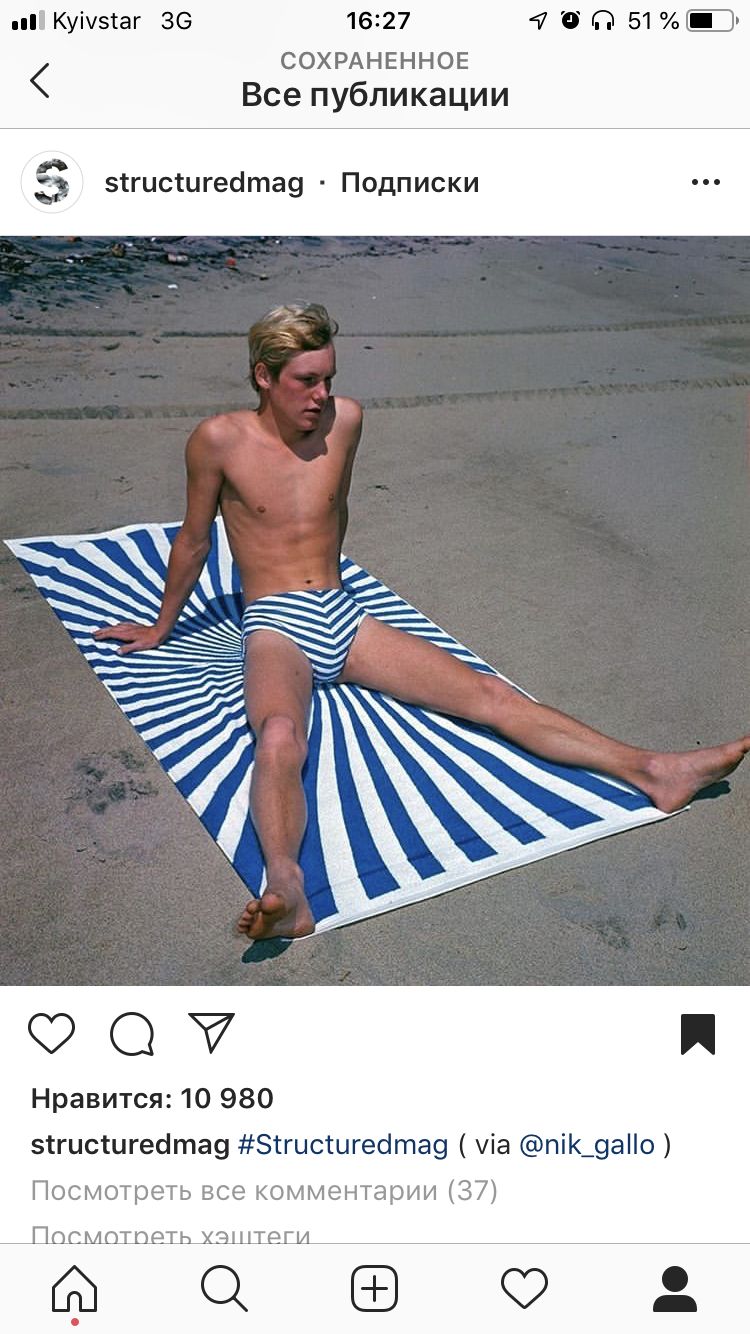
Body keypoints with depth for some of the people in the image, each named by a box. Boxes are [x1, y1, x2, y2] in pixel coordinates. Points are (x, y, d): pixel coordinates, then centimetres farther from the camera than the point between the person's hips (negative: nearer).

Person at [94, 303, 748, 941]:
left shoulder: (345, 418, 5)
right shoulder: (220, 440, -6)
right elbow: (194, 541, 6)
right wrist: (161, 628, 17)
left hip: (343, 618, 4)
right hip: (276, 628, -4)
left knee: (488, 692, -11)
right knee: (279, 738, -38)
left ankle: (652, 771, -17)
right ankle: (285, 885, -62)